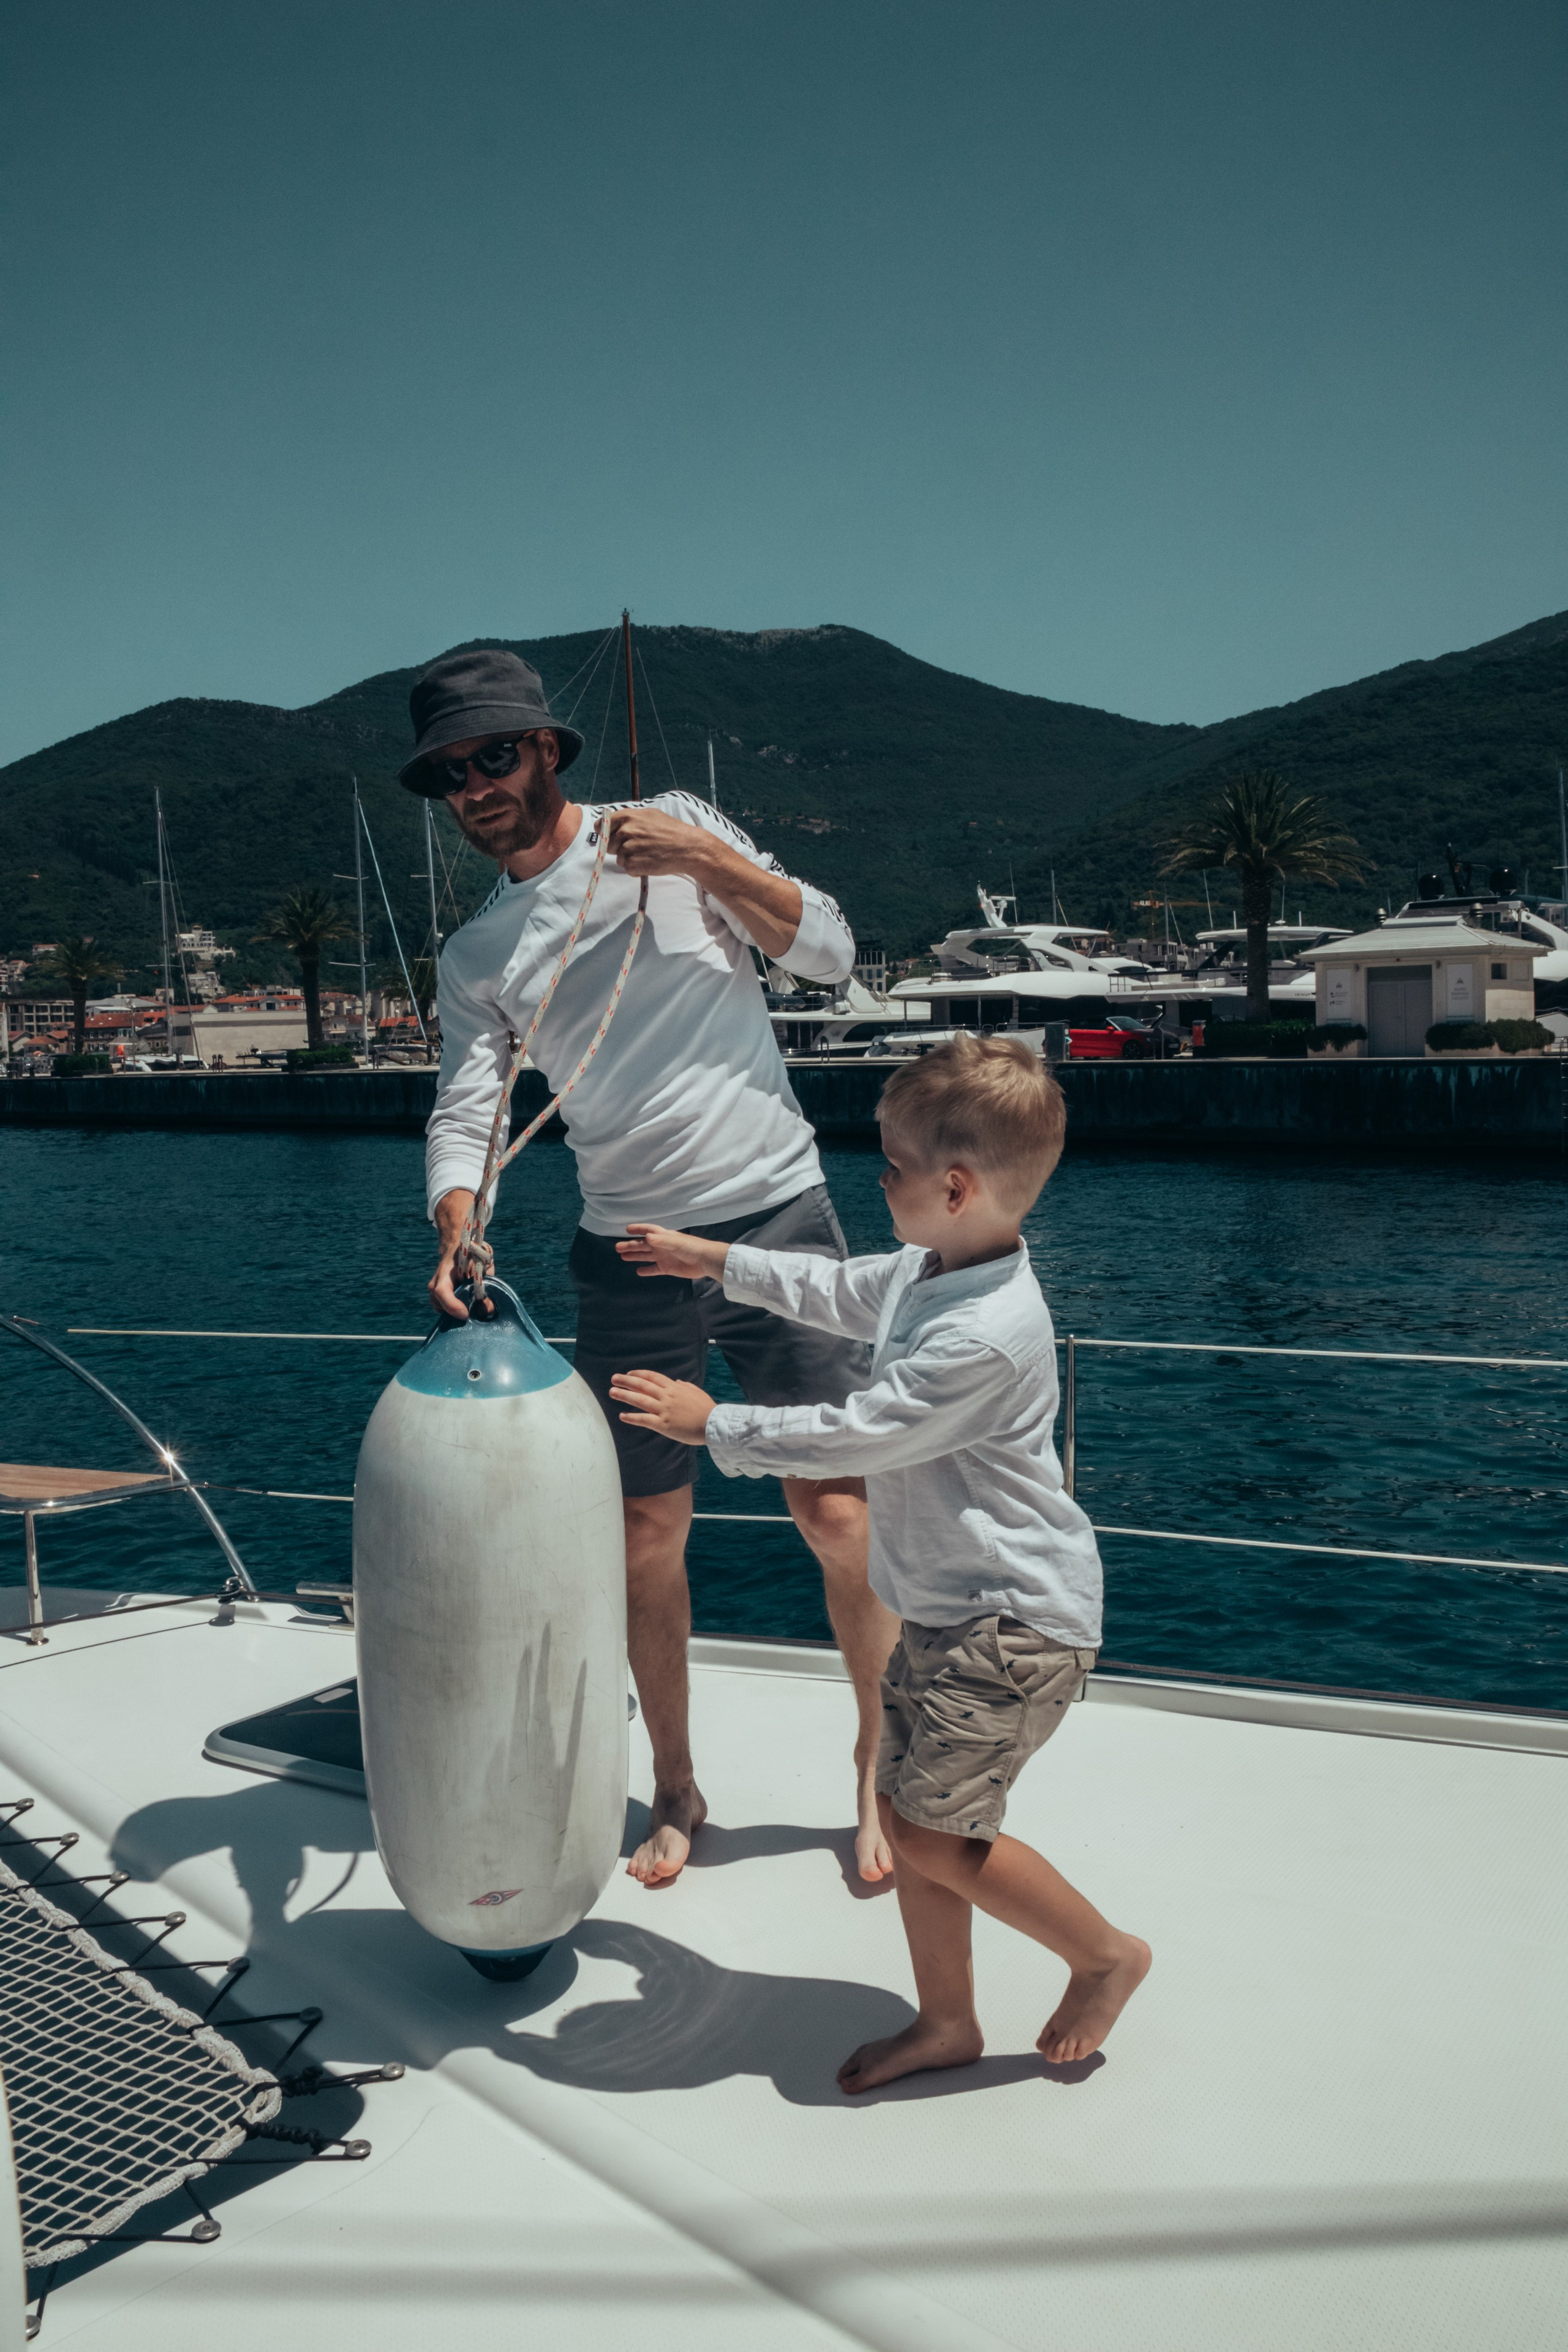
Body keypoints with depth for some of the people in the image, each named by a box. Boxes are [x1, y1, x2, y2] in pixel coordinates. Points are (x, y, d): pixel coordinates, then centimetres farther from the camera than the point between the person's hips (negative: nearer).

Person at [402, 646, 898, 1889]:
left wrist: (710, 862, -14)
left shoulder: (675, 826, 3)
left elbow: (832, 952, -1)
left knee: (838, 1510, -1)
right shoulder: (474, 958, 9)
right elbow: (465, 1109, -1)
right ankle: (676, 1790, 29)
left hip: (778, 1216, -2)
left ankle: (883, 1764, 21)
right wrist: (457, 1231, -21)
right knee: (648, 1531, 9)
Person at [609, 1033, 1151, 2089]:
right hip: (953, 1608, 10)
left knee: (935, 1836, -1)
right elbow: (840, 1291, 22)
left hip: (1012, 1624, -9)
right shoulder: (930, 1271, 2)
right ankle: (946, 2022, 30)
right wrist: (716, 1261, 26)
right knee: (906, 1806, 13)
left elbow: (852, 1436, -23)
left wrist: (713, 1423, -13)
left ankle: (1107, 1952, 21)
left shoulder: (984, 1336, -29)